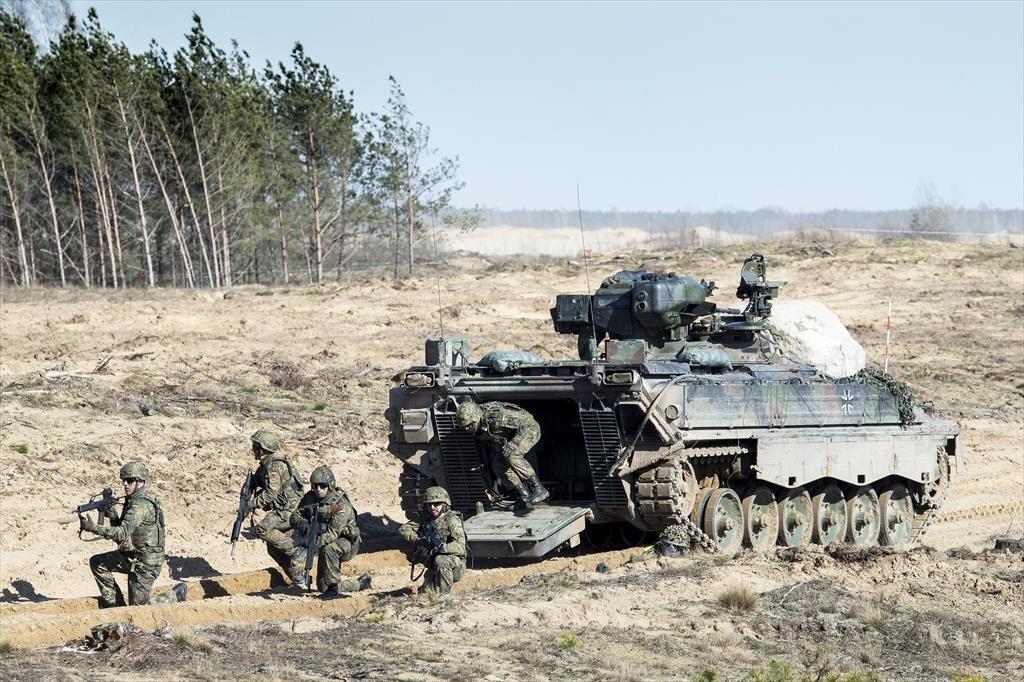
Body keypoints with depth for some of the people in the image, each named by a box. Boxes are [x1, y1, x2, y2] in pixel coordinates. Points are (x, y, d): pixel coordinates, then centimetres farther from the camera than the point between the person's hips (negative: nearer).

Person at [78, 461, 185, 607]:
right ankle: (113, 602, 11)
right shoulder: (132, 500, 9)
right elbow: (120, 527, 13)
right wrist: (113, 517, -8)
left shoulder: (141, 504, -22)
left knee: (138, 607, -5)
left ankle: (175, 595, 15)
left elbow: (123, 534, -31)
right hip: (130, 556, 9)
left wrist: (93, 527, -36)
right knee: (97, 563, 3)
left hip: (146, 562, -9)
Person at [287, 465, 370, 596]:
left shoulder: (341, 505, -26)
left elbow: (333, 532, -35)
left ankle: (334, 585, -24)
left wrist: (318, 543, -48)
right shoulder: (309, 498, -5)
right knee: (323, 586, 6)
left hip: (346, 542, -7)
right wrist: (302, 523, -33)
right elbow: (294, 516, -9)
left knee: (328, 549, -40)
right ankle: (359, 584, 27)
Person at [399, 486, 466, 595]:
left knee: (440, 560, -37)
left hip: (455, 566, -5)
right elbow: (403, 529, 3)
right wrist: (417, 539, -15)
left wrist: (443, 547, -41)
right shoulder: (425, 519, 5)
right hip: (433, 567, 5)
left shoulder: (452, 520, -15)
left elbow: (460, 547, -26)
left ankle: (444, 594, -26)